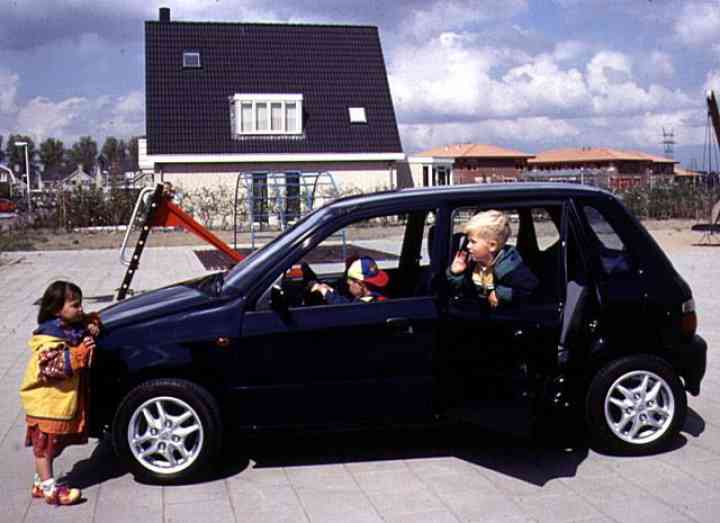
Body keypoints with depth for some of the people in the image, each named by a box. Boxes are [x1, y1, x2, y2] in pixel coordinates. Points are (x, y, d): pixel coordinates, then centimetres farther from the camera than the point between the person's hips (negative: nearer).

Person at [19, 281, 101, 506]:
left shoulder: (72, 327, 3)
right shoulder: (48, 339, -22)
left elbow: (88, 320, 22)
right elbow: (52, 367, -30)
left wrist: (92, 323, -1)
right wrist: (79, 354, -36)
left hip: (66, 401, 9)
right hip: (47, 404, -9)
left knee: (51, 447, 17)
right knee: (44, 447, 2)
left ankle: (40, 483, 29)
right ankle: (50, 490, 7)